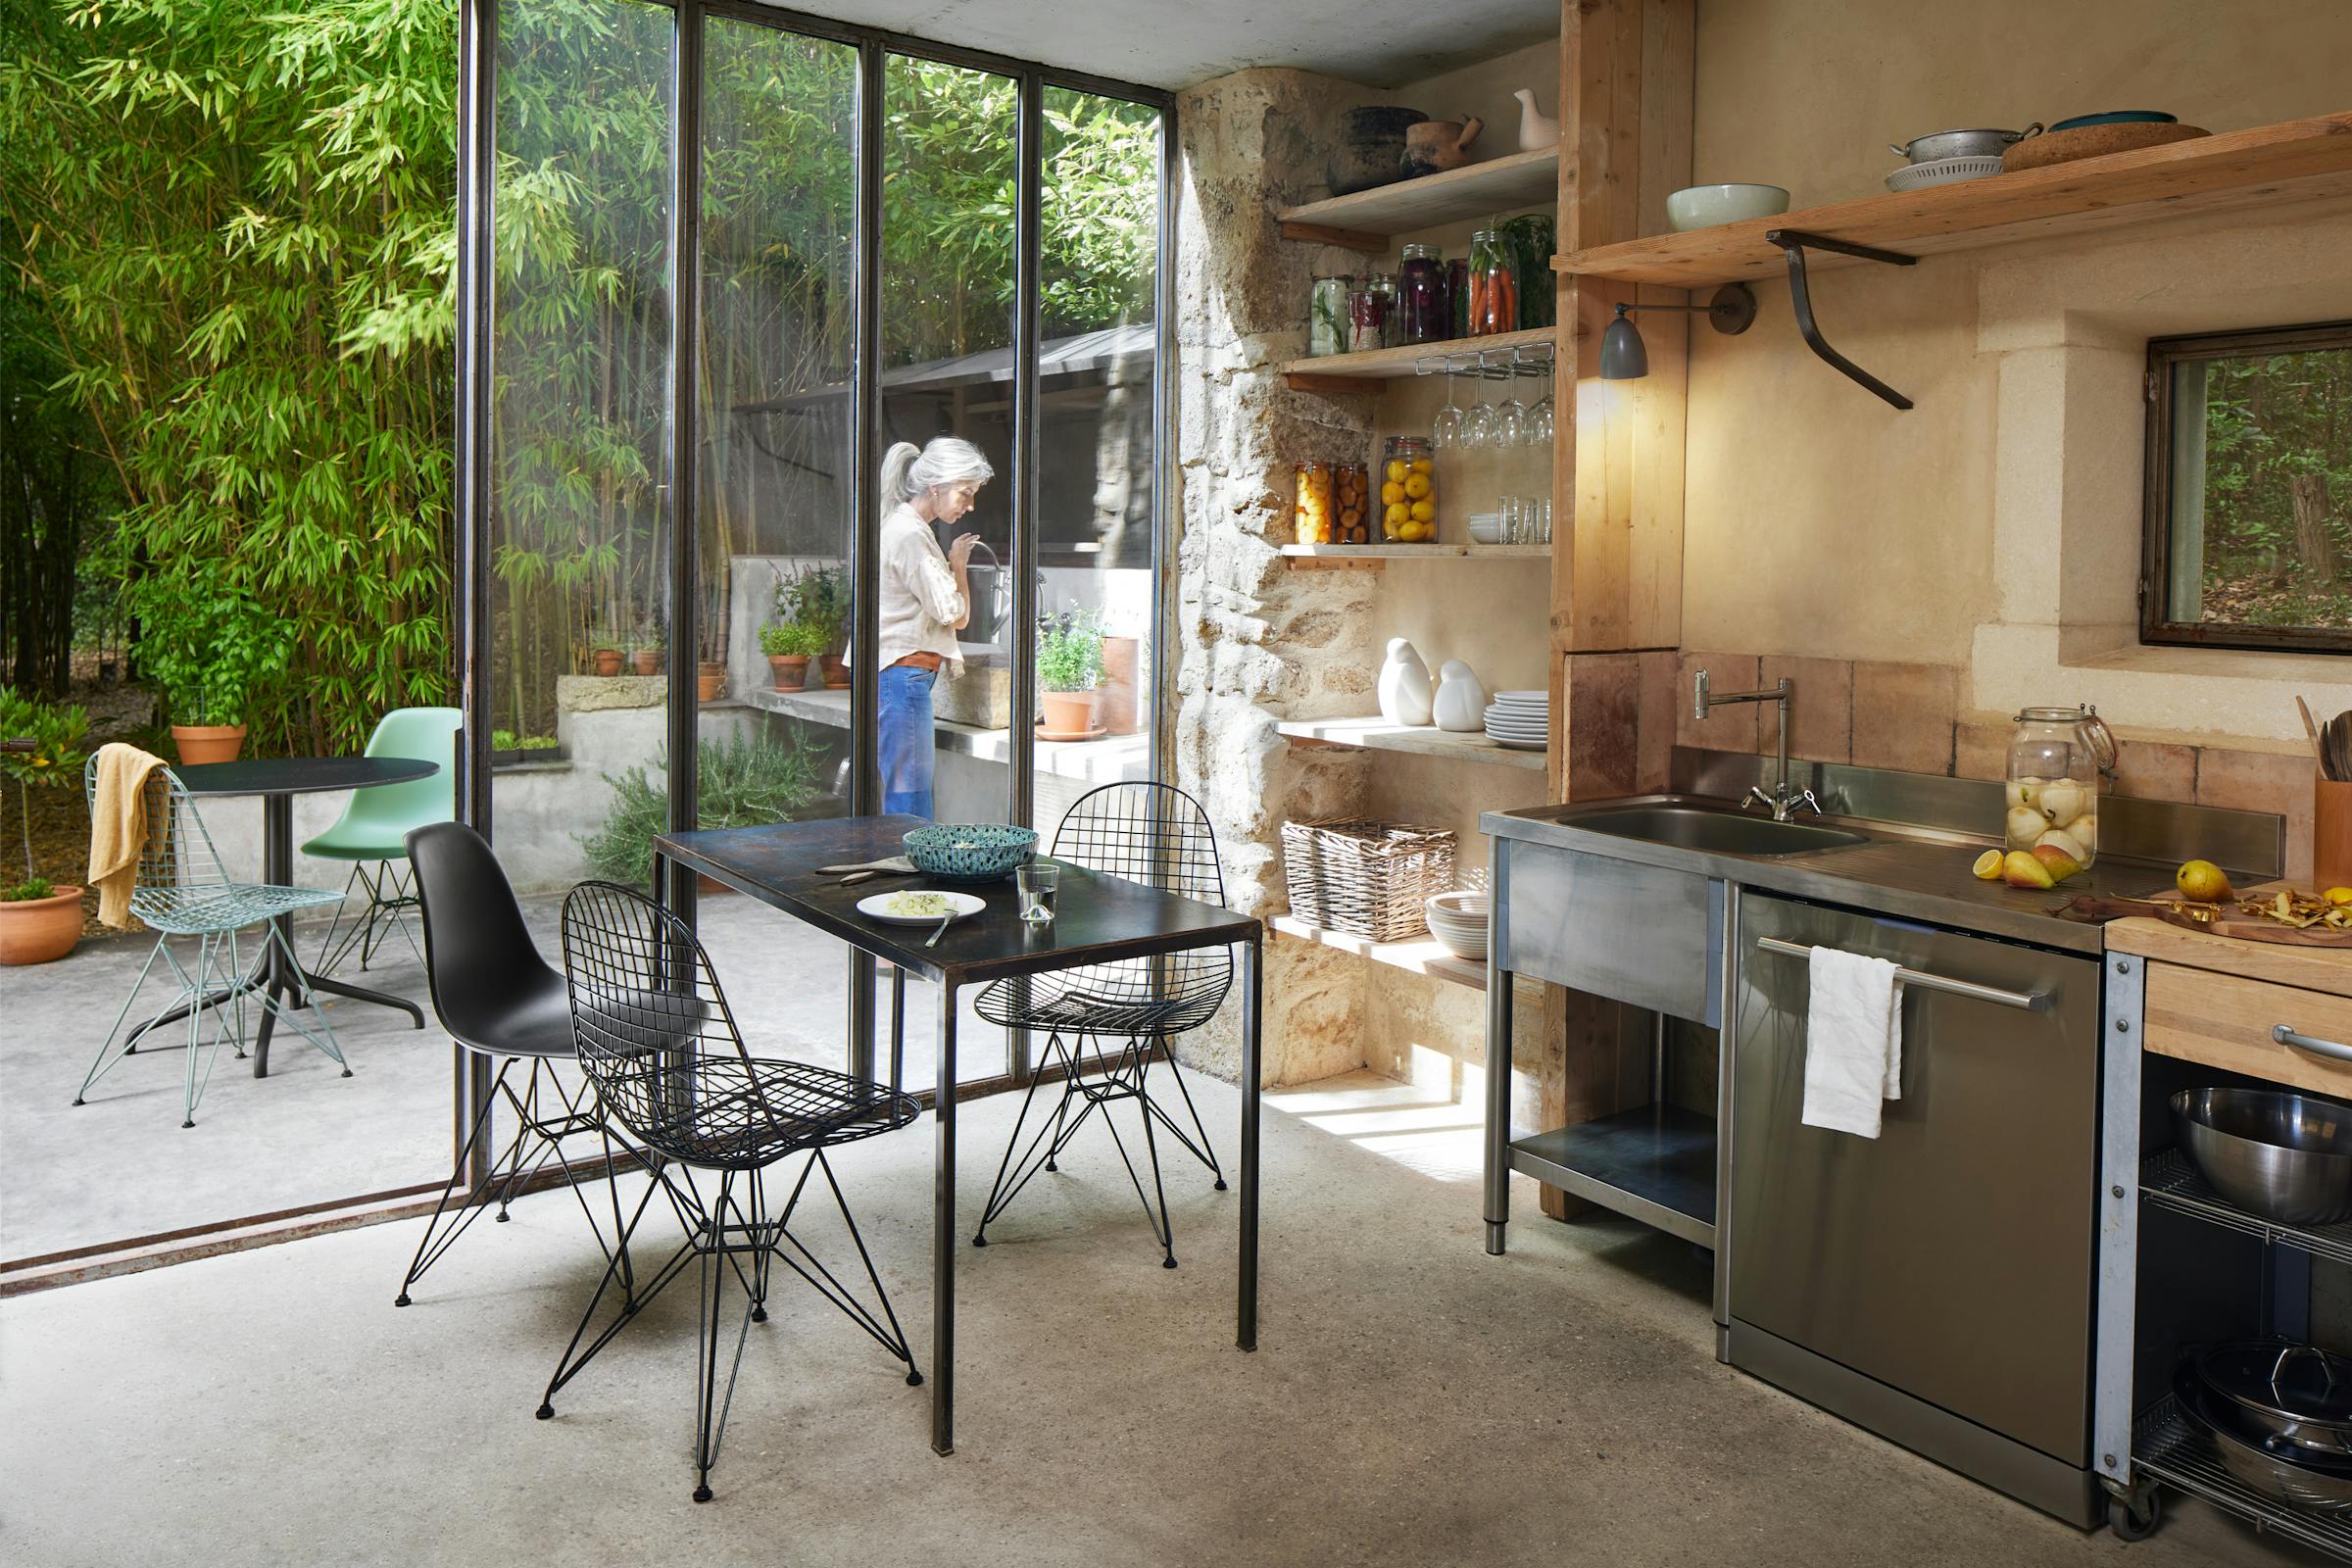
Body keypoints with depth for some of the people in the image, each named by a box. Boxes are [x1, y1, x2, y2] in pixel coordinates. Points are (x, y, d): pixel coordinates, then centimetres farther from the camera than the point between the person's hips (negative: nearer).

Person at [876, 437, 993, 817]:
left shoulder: (910, 528, 19)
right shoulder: (910, 534, -13)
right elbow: (955, 614, -11)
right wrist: (959, 564, 3)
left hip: (907, 674, 10)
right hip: (902, 674, -10)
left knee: (902, 798, 11)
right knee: (910, 803, -9)